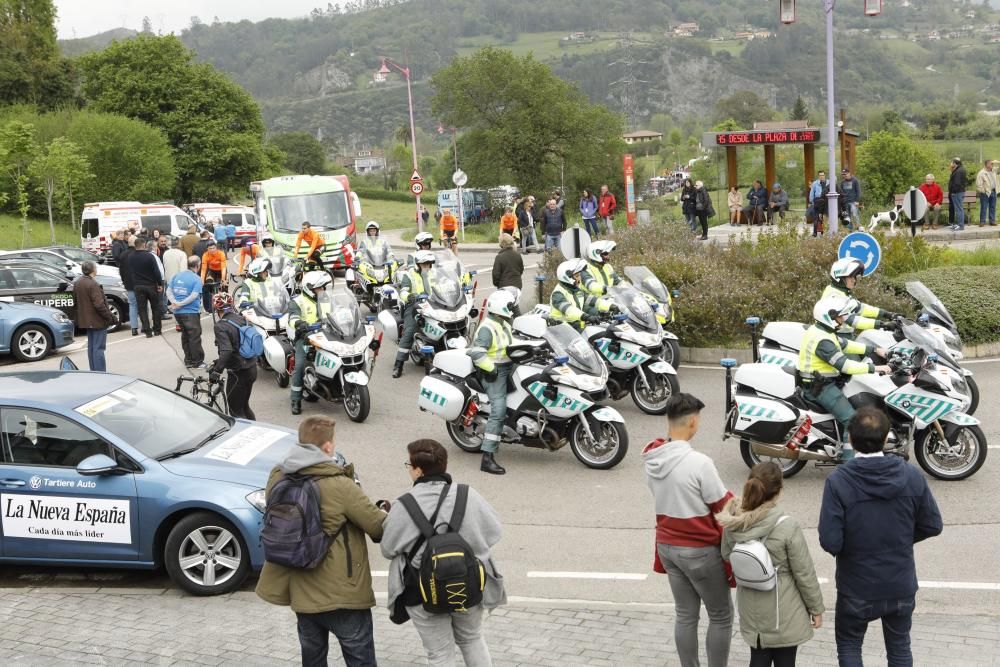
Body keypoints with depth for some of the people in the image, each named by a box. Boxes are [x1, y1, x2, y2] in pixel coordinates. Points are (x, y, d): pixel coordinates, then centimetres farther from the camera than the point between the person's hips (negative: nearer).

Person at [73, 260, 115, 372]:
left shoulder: (77, 283, 6)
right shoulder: (93, 285, -22)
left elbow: (75, 300, 16)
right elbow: (99, 305, -23)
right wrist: (109, 317, -13)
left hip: (86, 320, 9)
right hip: (98, 321, -9)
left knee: (91, 347, 16)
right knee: (98, 348, -5)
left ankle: (93, 371, 24)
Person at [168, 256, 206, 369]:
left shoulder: (176, 276, 8)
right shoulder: (196, 279, -10)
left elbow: (169, 291, 2)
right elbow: (194, 296, -20)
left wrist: (175, 303, -11)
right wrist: (180, 304, -17)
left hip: (177, 312, 6)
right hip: (191, 312, -6)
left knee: (185, 335, 16)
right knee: (195, 337, 2)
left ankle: (188, 361, 22)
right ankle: (197, 362, 6)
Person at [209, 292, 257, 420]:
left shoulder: (221, 325, -18)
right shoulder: (241, 319, 5)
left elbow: (226, 351, -31)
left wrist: (217, 370, -30)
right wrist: (218, 362, 19)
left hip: (238, 373, -8)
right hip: (251, 369, 8)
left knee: (235, 411, 6)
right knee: (244, 406, 23)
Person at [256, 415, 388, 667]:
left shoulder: (277, 478, -4)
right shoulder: (340, 486, -22)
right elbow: (379, 527, -15)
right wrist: (386, 512, 8)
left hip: (300, 591, 6)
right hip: (342, 594, -6)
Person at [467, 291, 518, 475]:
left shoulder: (504, 324, 14)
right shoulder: (487, 328, -18)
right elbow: (476, 353, -29)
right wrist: (492, 369, -25)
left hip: (508, 368, 10)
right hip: (495, 373, -10)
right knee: (499, 412, -18)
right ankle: (487, 458, -20)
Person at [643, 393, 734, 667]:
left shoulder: (652, 459, -3)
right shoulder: (699, 462, -25)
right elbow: (724, 507, -16)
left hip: (667, 546, 7)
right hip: (700, 550, -7)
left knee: (685, 614, 17)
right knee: (721, 616, 11)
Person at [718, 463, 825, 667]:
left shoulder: (732, 524, -11)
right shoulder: (788, 527, -24)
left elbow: (727, 556, 8)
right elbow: (805, 573, -15)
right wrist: (816, 607, -2)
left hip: (752, 611, 4)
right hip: (783, 613, -4)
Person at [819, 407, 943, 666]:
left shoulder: (838, 481, -22)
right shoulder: (911, 477, -13)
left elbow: (830, 542, -23)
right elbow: (932, 526, -3)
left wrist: (849, 546, 0)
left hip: (857, 589, -2)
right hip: (901, 586, 2)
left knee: (849, 646, 21)